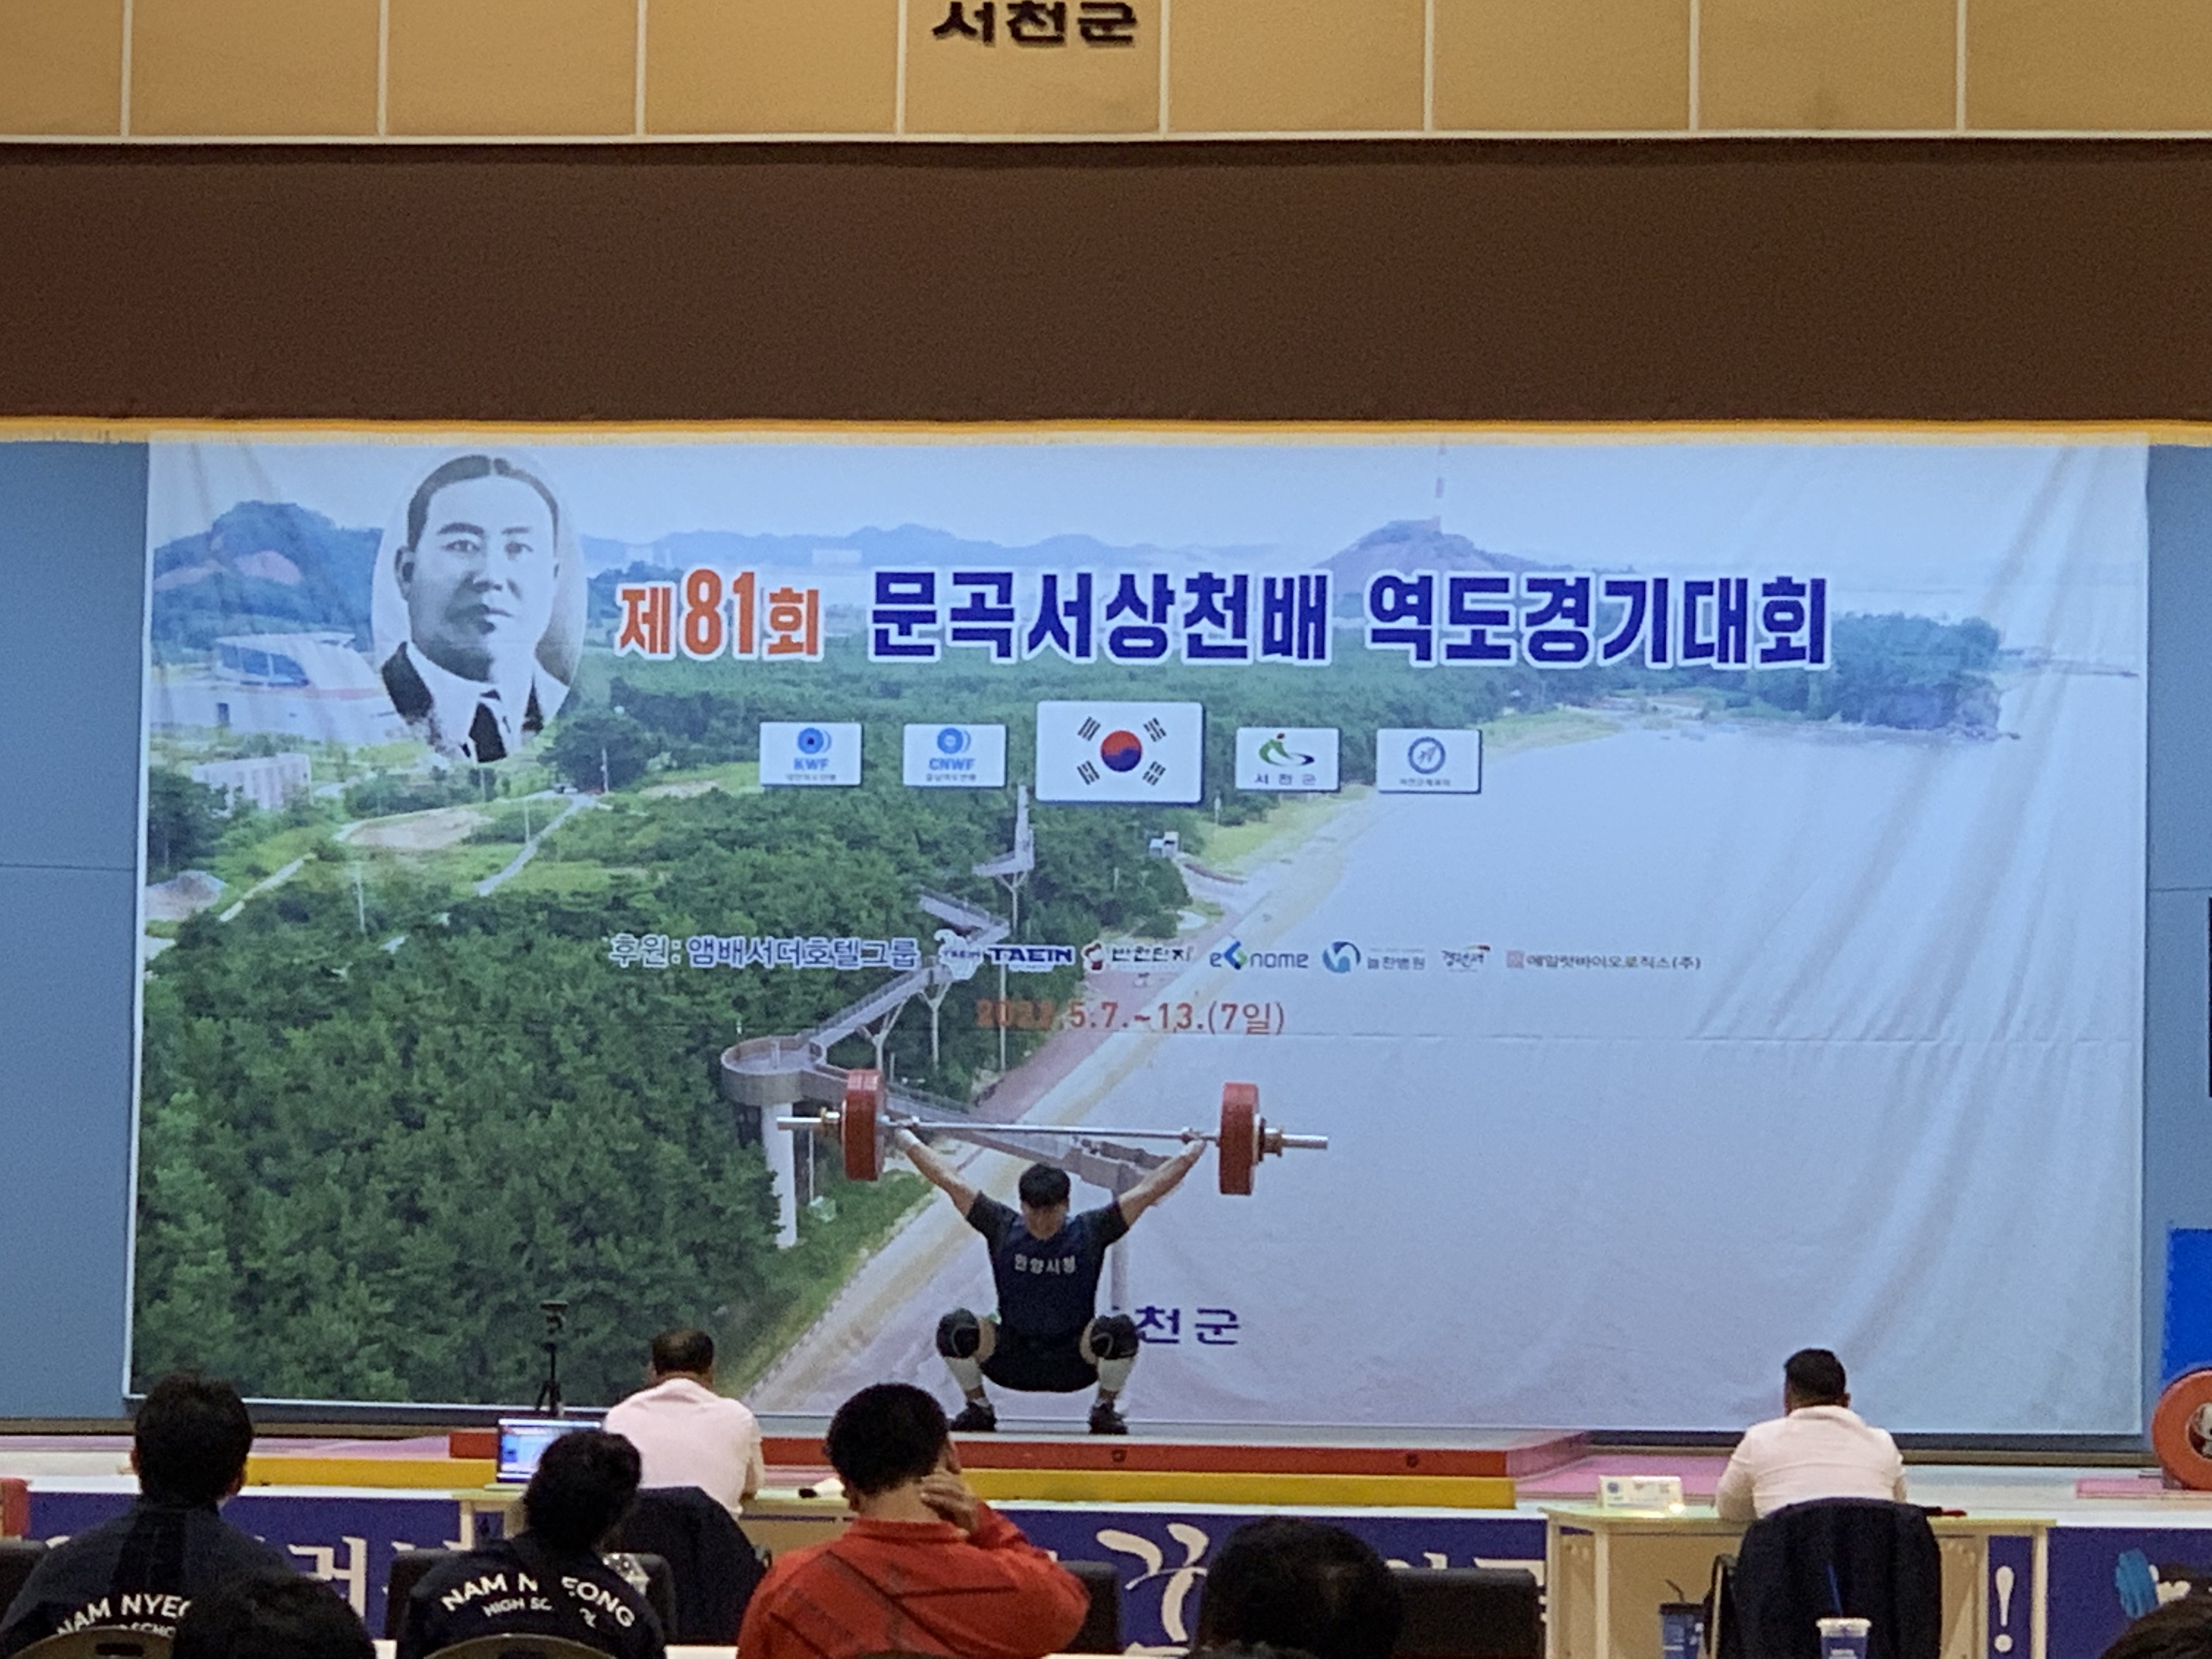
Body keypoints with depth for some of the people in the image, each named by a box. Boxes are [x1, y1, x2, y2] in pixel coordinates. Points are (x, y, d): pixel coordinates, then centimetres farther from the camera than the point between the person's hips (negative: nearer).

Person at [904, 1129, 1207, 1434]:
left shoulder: (1090, 1231, -6)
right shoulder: (1003, 1228, -5)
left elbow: (1148, 1190, -2)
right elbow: (950, 1182, 2)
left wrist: (1193, 1150, 1)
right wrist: (908, 1140, 8)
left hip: (1074, 1364, -1)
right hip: (1011, 1360, 1)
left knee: (1120, 1331, -31)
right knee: (955, 1329, -26)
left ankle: (1105, 1409, -2)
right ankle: (979, 1408, 1)